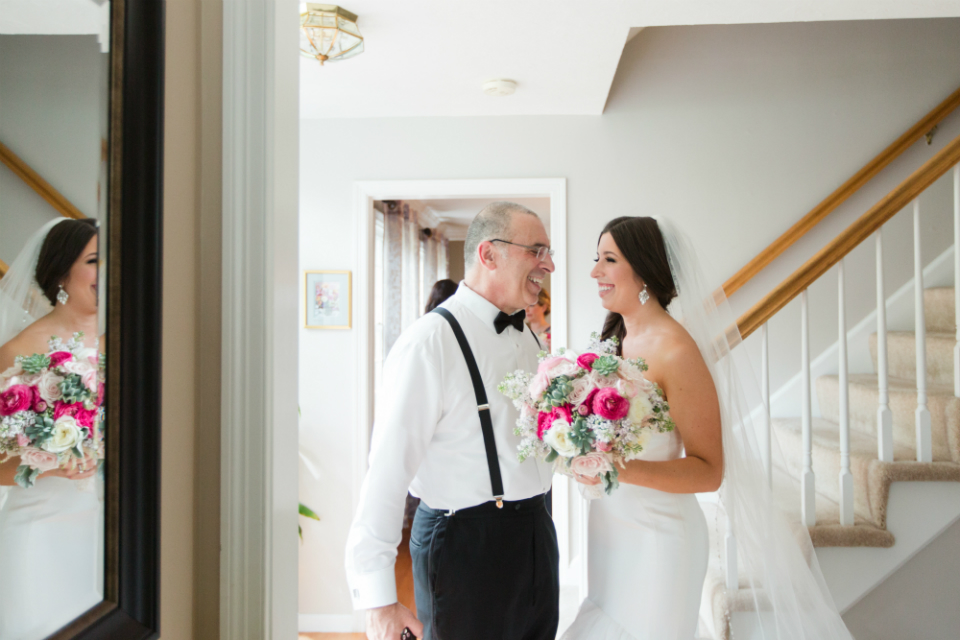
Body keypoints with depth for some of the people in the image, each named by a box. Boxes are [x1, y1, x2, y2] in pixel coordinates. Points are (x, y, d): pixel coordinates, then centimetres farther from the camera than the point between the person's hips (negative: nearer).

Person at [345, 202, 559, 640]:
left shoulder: (527, 337, 9)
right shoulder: (431, 341, -18)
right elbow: (387, 472, -21)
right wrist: (377, 599, -20)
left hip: (536, 534, 8)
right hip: (466, 543, -8)